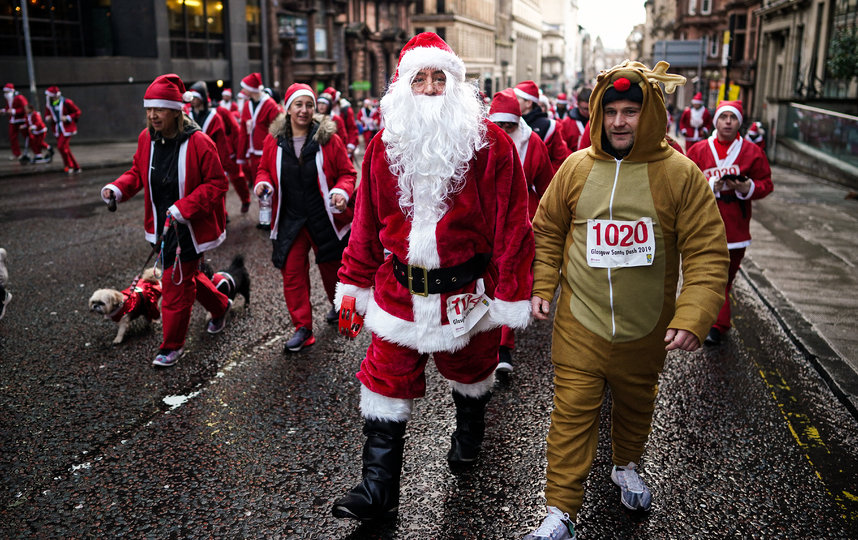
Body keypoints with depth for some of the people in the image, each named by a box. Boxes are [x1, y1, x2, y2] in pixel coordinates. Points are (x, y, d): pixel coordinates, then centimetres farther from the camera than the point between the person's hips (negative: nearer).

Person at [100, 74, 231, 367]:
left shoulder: (198, 142, -19)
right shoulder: (146, 138, 0)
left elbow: (217, 184, -16)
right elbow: (138, 172, 14)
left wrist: (184, 208, -25)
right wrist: (117, 188, -7)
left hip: (189, 227, -7)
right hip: (162, 223, 7)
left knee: (175, 283, -3)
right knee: (185, 275, 22)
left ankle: (172, 346, 14)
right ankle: (220, 305, 49)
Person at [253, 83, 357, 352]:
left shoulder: (329, 138, -8)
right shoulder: (274, 140, -2)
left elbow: (347, 172, -2)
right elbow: (265, 169, 13)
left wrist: (342, 191, -22)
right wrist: (263, 182, -9)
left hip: (325, 218, -1)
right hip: (290, 220, 2)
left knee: (332, 268, 14)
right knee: (292, 273, 0)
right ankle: (303, 328, 11)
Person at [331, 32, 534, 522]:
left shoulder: (490, 145, -10)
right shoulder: (385, 146, 1)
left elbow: (511, 224, -10)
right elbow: (367, 223, 5)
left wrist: (511, 294, -11)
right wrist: (353, 284, 6)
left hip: (466, 292, -2)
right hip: (398, 293, 2)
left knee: (471, 371, 22)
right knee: (386, 383, 4)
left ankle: (469, 434, 53)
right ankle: (379, 488, 17)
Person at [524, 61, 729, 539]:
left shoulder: (681, 174, -9)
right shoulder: (576, 168, -2)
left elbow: (708, 253, -11)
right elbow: (548, 231, 9)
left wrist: (692, 317, -21)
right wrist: (543, 286, 1)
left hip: (646, 329, 0)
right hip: (579, 324, 0)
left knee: (636, 407, 21)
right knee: (573, 415, 0)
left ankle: (627, 466, 50)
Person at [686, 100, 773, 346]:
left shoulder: (752, 152, 4)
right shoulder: (698, 150, 3)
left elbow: (766, 184, 6)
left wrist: (747, 187, -15)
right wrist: (709, 186, -15)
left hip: (736, 225, 1)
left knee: (727, 275, 9)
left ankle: (716, 320, 21)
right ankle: (719, 323, 13)